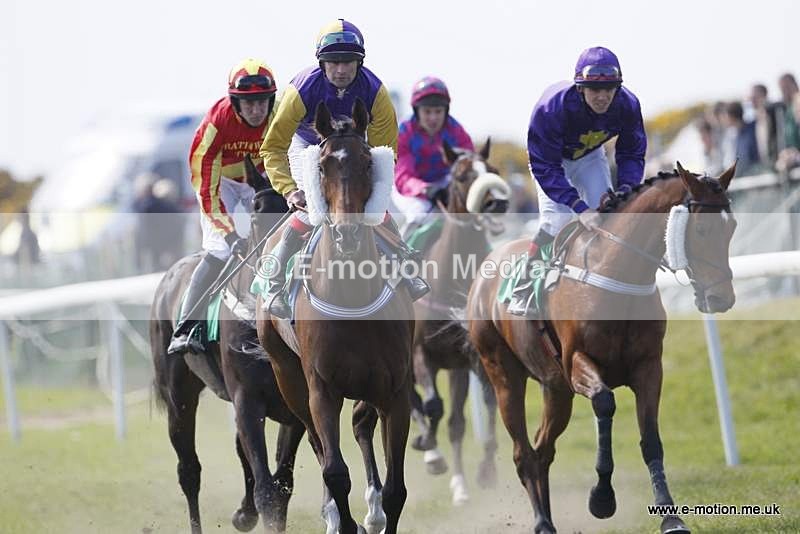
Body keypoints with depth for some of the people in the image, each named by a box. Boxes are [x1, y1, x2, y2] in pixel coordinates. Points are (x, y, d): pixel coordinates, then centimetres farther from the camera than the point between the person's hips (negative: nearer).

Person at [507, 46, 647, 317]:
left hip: (589, 157, 4)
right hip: (550, 156, -4)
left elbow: (632, 154, -13)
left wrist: (625, 190, -34)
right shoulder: (551, 108, -42)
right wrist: (579, 207, -46)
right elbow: (545, 168, -37)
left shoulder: (627, 106, -29)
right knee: (556, 219, -21)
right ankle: (522, 296, -10)